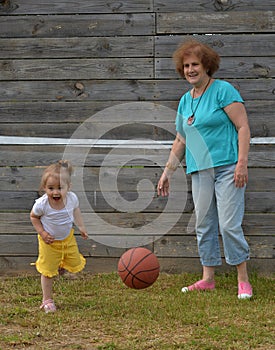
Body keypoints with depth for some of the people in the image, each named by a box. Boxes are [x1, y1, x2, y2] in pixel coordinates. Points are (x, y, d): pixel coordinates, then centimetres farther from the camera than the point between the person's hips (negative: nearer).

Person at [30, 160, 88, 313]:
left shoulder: (72, 198, -22)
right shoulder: (41, 204, -31)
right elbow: (33, 216, -10)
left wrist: (81, 227, 5)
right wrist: (42, 233, -17)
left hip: (68, 238, 4)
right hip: (49, 242, -3)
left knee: (76, 265, 14)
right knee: (47, 272, 4)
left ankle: (61, 264, 48)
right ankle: (47, 300, 22)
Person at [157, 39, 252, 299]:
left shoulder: (223, 90, -4)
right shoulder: (185, 101, 17)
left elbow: (243, 127, -9)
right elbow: (180, 141, 23)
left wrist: (242, 163, -17)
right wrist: (167, 172, 20)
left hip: (227, 168, -7)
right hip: (199, 170, 7)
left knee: (229, 225, -10)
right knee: (204, 226, 6)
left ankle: (243, 280, -1)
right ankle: (208, 279, 13)